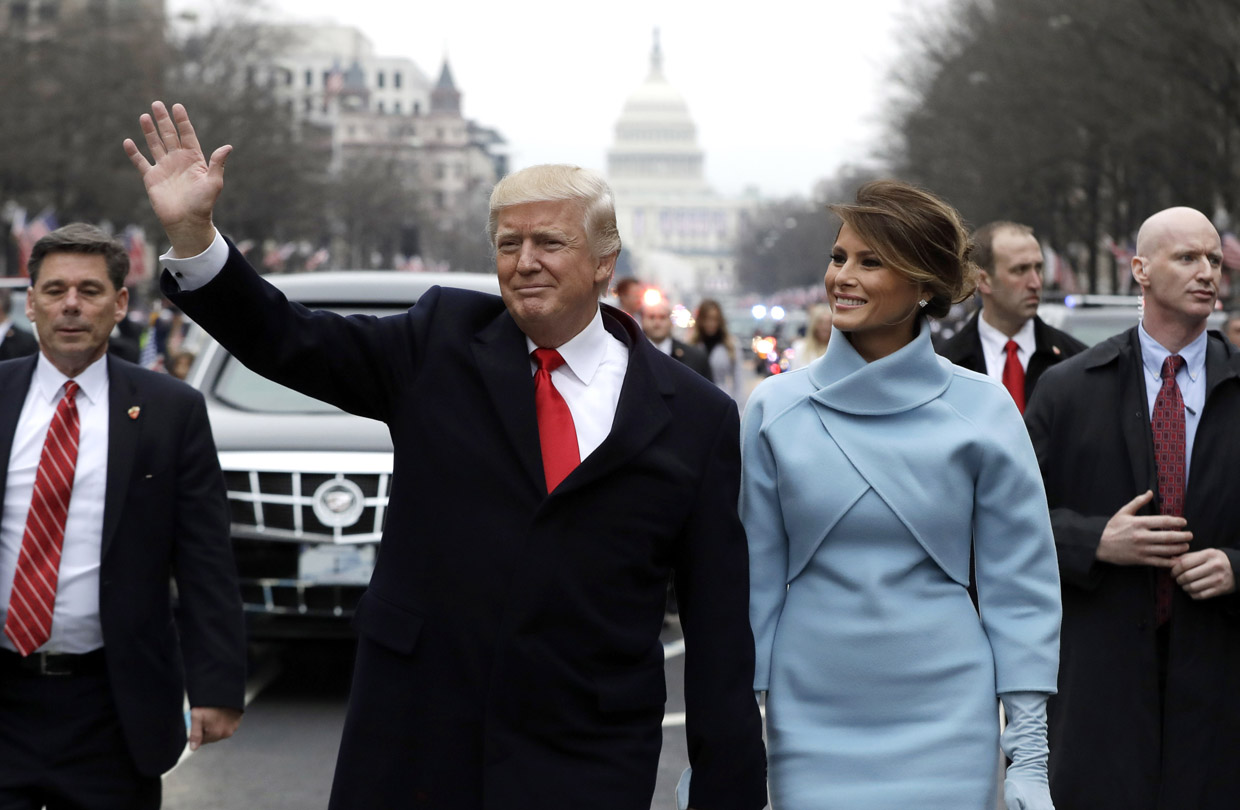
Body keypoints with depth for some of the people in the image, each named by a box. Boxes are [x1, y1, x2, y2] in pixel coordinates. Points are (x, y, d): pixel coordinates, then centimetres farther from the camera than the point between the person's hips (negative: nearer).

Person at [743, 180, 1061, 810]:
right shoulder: (777, 408, 2)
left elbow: (1019, 586, 1)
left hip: (947, 727, -1)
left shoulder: (981, 411, -1)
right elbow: (755, 576, 6)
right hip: (812, 727, 1)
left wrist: (1029, 753, -3)